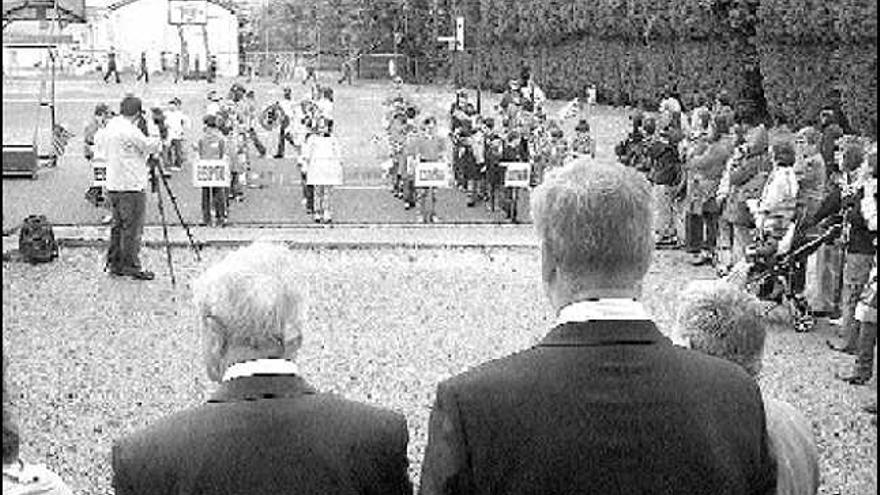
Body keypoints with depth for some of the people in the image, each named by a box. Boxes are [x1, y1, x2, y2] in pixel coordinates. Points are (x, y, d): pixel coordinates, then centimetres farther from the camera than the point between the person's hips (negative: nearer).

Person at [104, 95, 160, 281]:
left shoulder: (111, 125, 10)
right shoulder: (130, 131, -18)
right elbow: (150, 147, -10)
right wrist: (158, 142, 10)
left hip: (113, 185, 9)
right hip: (131, 186, -9)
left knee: (118, 225, 15)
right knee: (132, 228, -3)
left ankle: (115, 264, 18)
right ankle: (131, 266, 0)